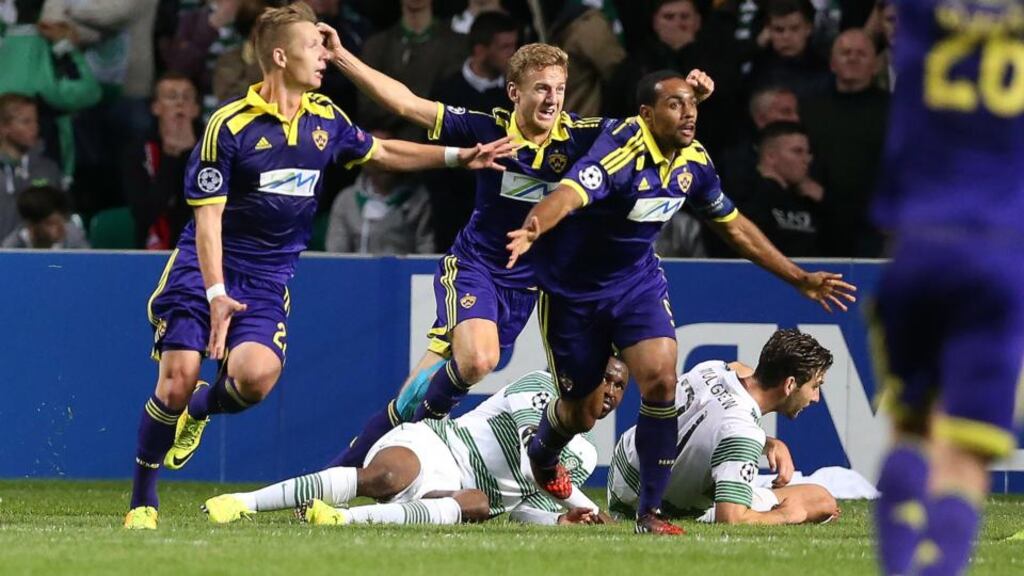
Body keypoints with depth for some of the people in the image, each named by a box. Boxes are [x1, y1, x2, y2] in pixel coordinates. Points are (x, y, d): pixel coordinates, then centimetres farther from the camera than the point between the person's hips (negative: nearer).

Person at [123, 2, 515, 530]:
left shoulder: (325, 119, 4)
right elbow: (207, 215, -13)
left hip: (269, 279, 4)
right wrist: (216, 293, -23)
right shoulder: (229, 125, -13)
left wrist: (459, 156, 18)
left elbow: (381, 152, 23)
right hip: (204, 269, -4)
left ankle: (199, 411, 13)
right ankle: (142, 500, 5)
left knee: (256, 376, -23)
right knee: (178, 380, -15)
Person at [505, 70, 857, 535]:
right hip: (573, 288, -4)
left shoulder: (694, 161, -6)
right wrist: (531, 231, -68)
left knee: (661, 378, -20)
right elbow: (569, 194, -46)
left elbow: (735, 226, 10)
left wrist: (800, 279, 12)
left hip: (637, 281, 5)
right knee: (579, 414, 8)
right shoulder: (623, 150, -28)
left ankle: (649, 511, -7)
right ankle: (542, 454, 48)